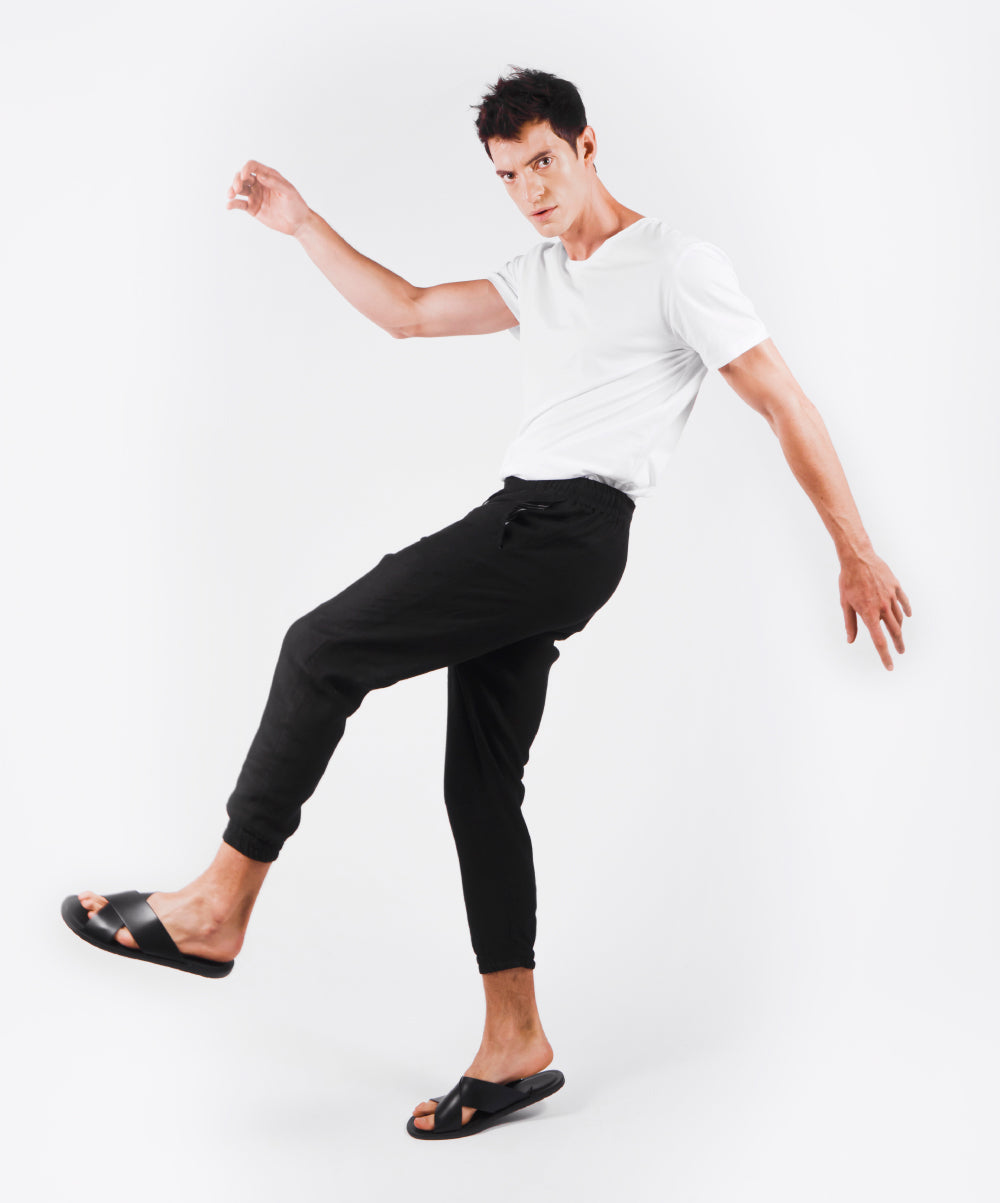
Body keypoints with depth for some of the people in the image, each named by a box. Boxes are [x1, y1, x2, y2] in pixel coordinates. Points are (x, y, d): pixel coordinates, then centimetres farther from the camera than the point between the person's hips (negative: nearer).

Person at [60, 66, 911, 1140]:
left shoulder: (677, 265, -1)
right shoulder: (541, 275, 23)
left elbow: (786, 406, -2)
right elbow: (410, 314, 26)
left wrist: (855, 551, -4)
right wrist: (303, 226, 20)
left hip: (564, 527, -9)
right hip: (520, 530, 9)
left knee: (324, 646, -12)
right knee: (480, 783, 6)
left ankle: (217, 907, -3)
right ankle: (515, 1045, 13)